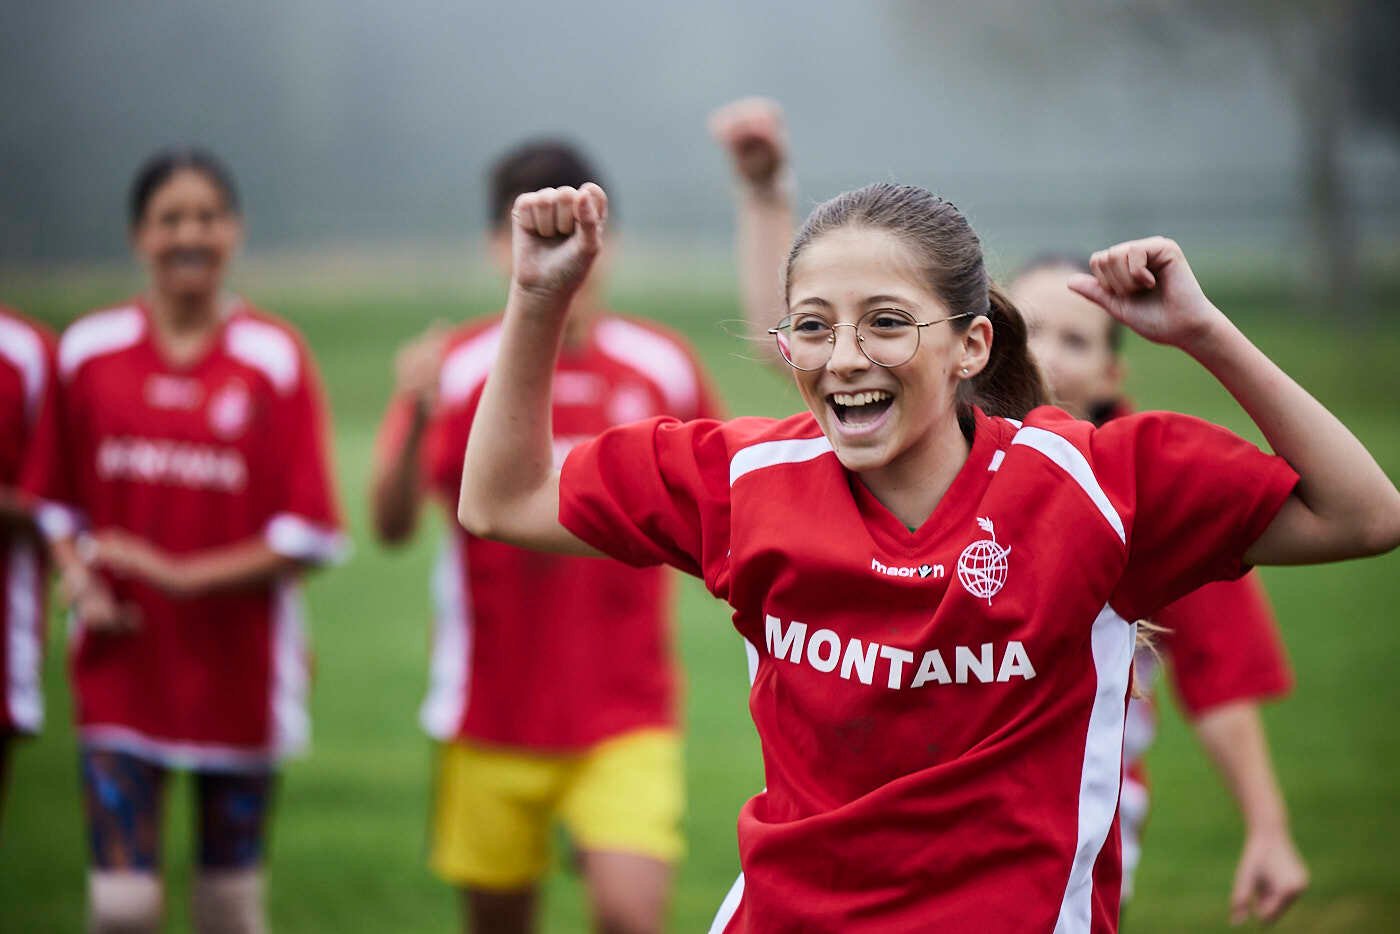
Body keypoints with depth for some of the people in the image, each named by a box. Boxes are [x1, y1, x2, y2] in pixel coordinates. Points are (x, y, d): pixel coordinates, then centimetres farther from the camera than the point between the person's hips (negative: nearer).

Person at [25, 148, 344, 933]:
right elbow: (57, 501, 10)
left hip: (238, 672, -1)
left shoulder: (275, 360, -5)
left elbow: (310, 536, -7)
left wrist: (180, 574, -15)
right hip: (121, 670, 1)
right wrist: (80, 580, -9)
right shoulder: (89, 352, 2)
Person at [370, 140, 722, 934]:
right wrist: (417, 417, -35)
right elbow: (392, 524, -18)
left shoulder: (663, 367, 1)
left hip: (628, 716, 0)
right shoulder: (457, 369, -5)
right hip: (493, 715, 0)